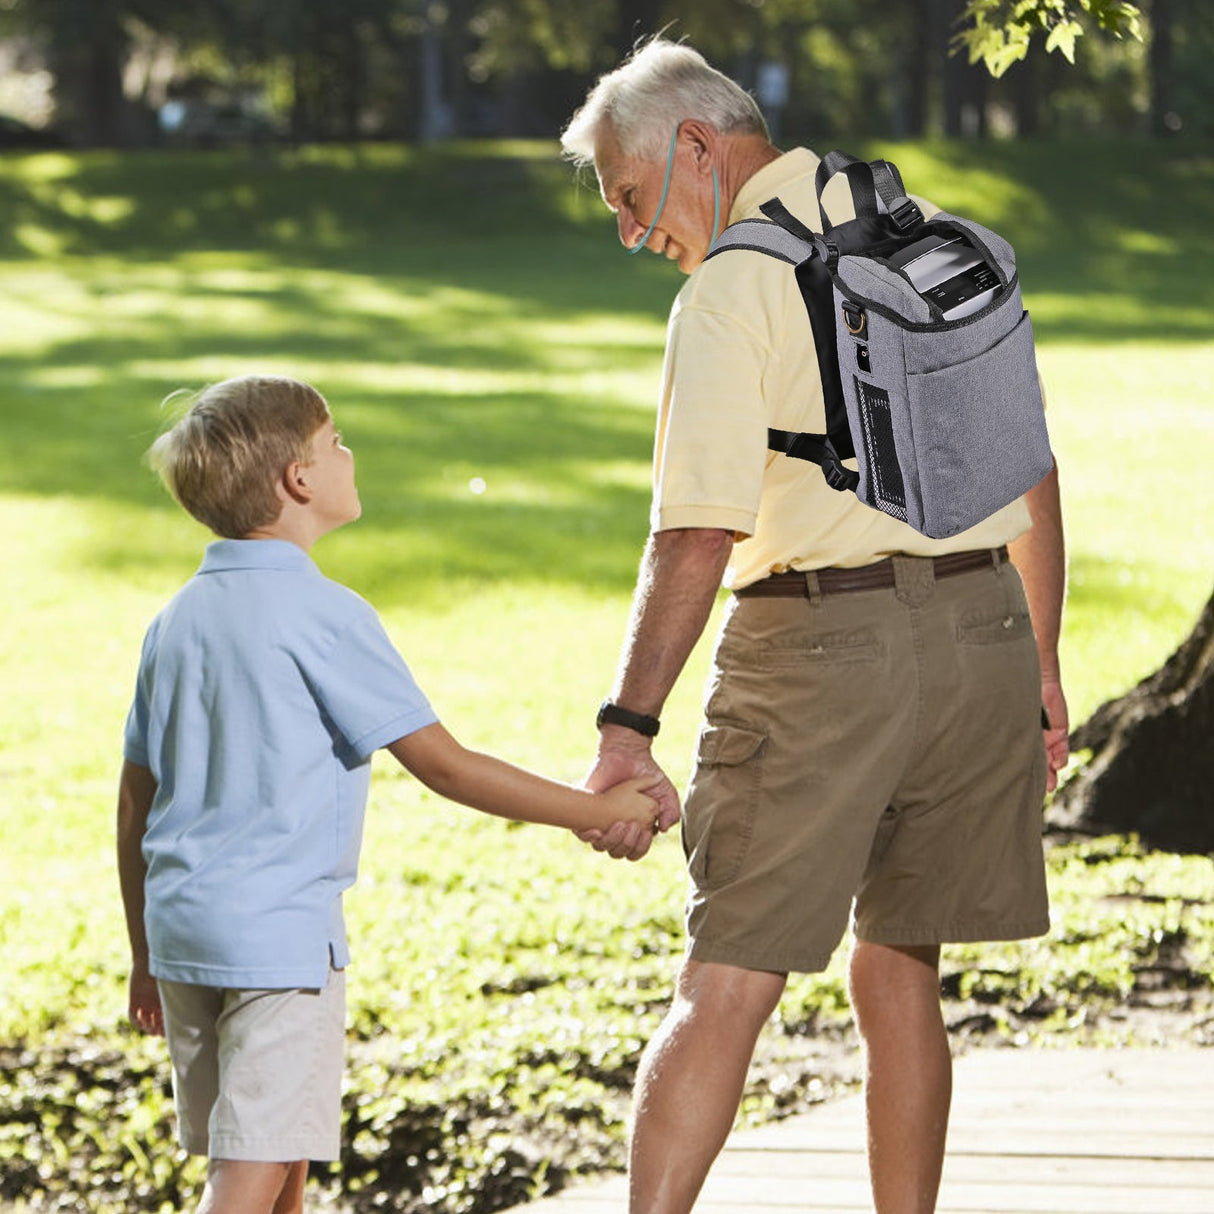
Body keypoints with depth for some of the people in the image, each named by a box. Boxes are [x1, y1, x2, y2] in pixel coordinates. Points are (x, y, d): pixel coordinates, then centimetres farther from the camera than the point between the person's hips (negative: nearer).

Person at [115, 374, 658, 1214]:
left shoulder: (179, 617, 11)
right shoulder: (321, 612, -11)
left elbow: (136, 802, 14)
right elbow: (444, 765, -13)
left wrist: (146, 956, 22)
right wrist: (594, 811, -5)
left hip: (181, 924, 8)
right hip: (280, 929, -8)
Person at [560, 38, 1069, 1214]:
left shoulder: (732, 288, -8)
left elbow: (698, 534, -18)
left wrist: (628, 724, -19)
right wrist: (1041, 670, 22)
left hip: (823, 644, -6)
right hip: (983, 631, 6)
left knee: (724, 985, -6)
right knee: (899, 973, 15)